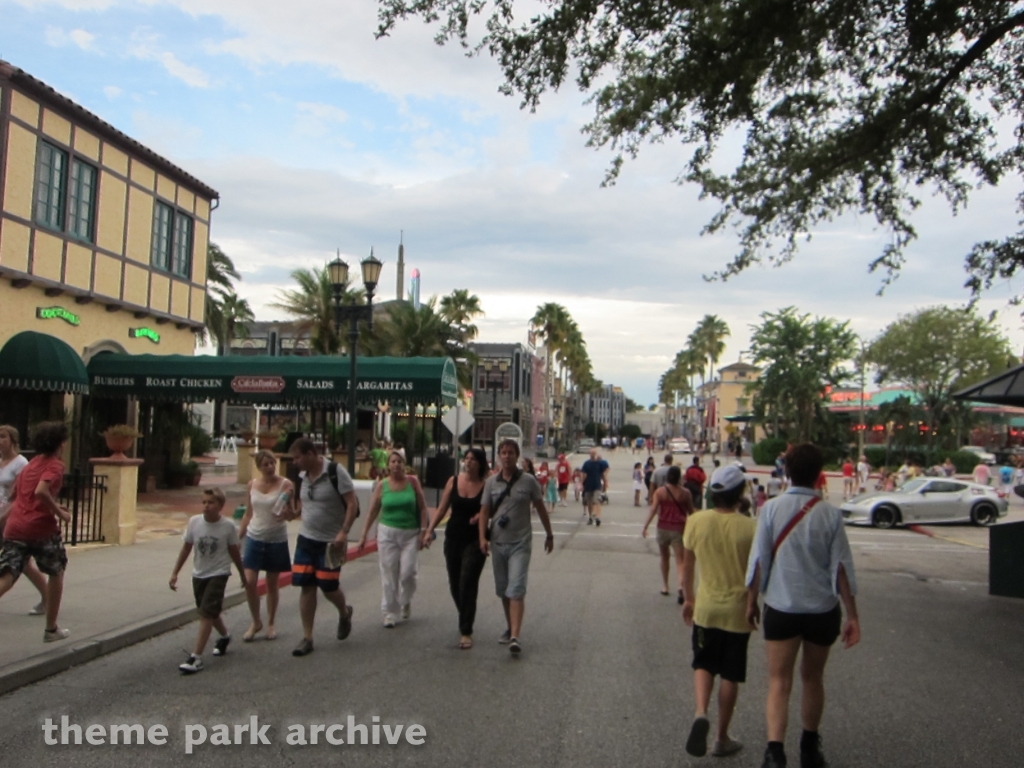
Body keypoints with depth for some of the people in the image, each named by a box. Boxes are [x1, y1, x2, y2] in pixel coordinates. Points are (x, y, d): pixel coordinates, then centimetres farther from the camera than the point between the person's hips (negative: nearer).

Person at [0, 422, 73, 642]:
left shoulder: (29, 465, 19)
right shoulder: (56, 465, -5)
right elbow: (41, 491, -22)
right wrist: (60, 513, -10)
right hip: (41, 527, -6)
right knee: (56, 573, 16)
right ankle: (51, 629, 21)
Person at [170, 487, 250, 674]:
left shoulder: (228, 526, -14)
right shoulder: (194, 522, -8)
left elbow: (234, 553, -1)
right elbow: (186, 548, 3)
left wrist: (244, 578, 7)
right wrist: (175, 572, 2)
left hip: (218, 574, -4)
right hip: (199, 574, 4)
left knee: (206, 614, -12)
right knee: (210, 613, 18)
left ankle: (196, 658, -10)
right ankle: (224, 636, 46)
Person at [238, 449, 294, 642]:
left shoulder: (286, 485, -10)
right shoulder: (252, 484, 1)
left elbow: (290, 515, -8)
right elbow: (248, 514, 10)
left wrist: (287, 512, -31)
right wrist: (238, 537, 9)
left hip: (277, 540, -2)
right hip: (254, 538, 3)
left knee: (272, 584, 8)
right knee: (249, 582, -3)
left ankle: (271, 623, 25)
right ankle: (256, 622, 17)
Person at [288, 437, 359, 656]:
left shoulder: (335, 472, -16)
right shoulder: (302, 476, 4)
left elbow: (352, 503, -17)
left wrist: (343, 532, -24)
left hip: (331, 541, -5)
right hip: (306, 539, 6)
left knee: (328, 586, 2)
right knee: (306, 587, 4)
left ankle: (344, 614, 35)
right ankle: (307, 638, 12)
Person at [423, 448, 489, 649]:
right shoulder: (453, 481, 1)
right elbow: (442, 508, 7)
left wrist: (483, 515, -21)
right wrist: (430, 530, -1)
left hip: (475, 540, -4)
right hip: (453, 538, 4)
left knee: (467, 584, -9)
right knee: (454, 585, 13)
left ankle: (466, 632, -2)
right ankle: (465, 620, 37)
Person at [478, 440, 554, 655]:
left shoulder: (528, 481, -4)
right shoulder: (491, 482, 2)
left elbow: (540, 508, 5)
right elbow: (485, 511, 2)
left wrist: (549, 534, 11)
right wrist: (482, 537, -10)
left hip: (520, 543, -4)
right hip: (498, 543, 4)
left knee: (516, 590, -13)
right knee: (503, 591, 13)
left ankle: (515, 637, -18)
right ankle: (510, 628, 29)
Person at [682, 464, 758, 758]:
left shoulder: (696, 521, -8)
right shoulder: (749, 528, -16)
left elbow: (687, 565, 2)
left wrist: (689, 598, 16)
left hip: (705, 607, 2)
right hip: (738, 610, -2)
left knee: (703, 665, 19)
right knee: (730, 675, 12)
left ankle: (700, 713, -5)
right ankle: (722, 738, 21)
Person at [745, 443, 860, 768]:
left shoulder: (772, 508, -9)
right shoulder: (830, 514, -7)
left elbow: (758, 560, -7)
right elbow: (841, 567, -5)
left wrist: (751, 601, 5)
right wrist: (851, 616, 1)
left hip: (781, 608, -1)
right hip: (823, 609, 2)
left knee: (779, 681, 4)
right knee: (813, 678, 19)